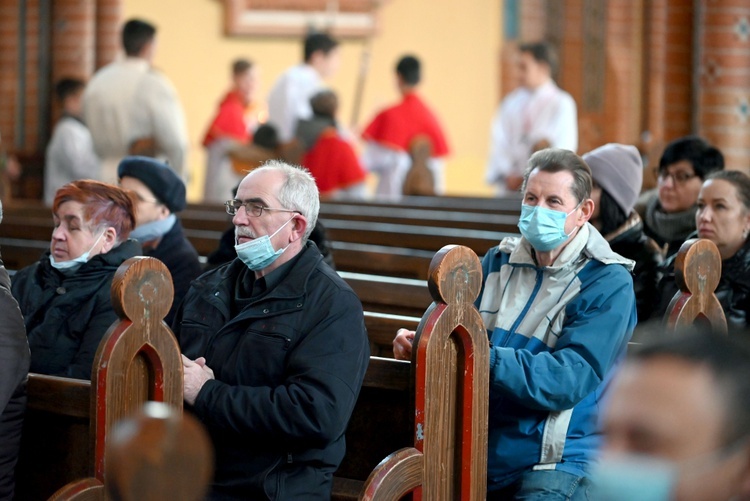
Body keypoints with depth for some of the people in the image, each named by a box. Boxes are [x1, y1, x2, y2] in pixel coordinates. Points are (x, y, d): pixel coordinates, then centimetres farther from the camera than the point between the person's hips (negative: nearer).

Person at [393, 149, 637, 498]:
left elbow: (568, 380, -16)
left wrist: (485, 358, -27)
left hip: (556, 462, -4)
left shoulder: (608, 284, -4)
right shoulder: (498, 263, 15)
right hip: (479, 452, 4)